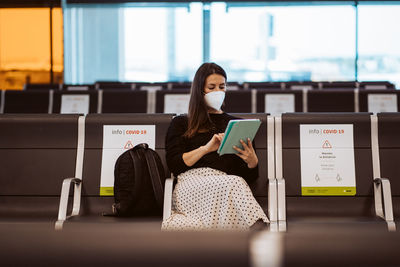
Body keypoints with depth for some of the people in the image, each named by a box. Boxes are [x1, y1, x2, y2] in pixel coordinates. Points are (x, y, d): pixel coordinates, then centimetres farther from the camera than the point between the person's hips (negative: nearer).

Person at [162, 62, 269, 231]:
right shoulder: (181, 124, 25)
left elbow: (250, 177, 22)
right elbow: (174, 165, 7)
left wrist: (252, 160, -3)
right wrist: (206, 148, -6)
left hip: (226, 186, 3)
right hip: (192, 182, -3)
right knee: (234, 184, -38)